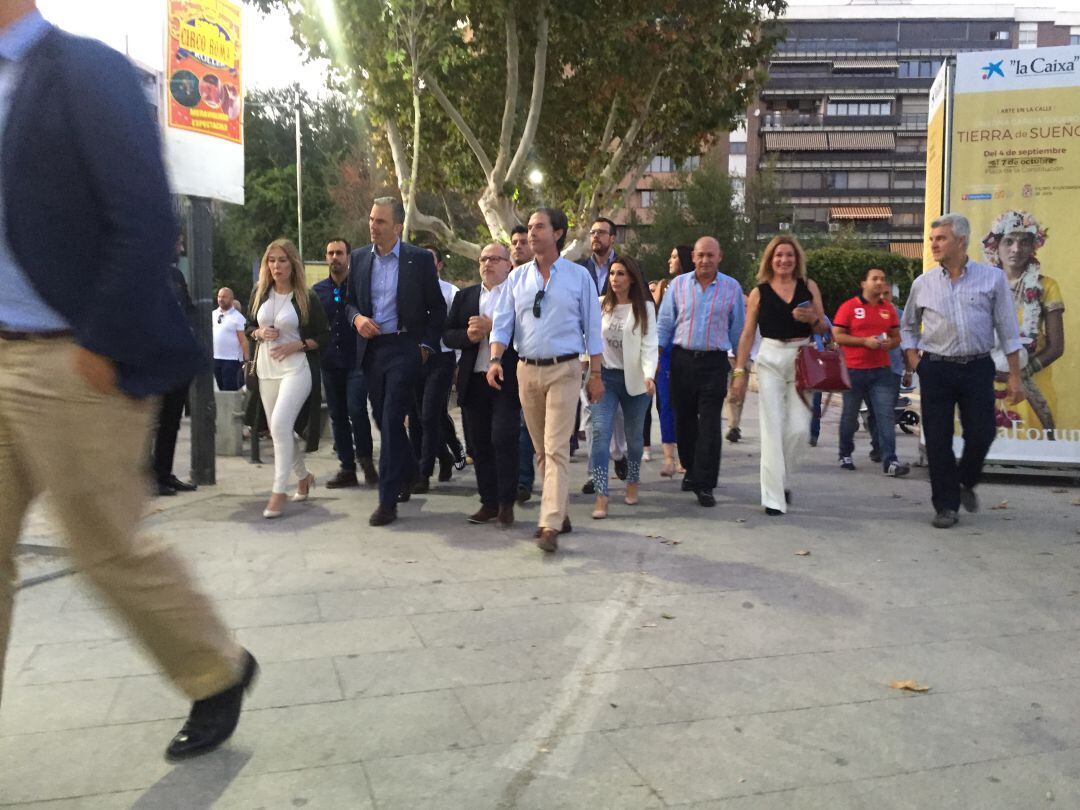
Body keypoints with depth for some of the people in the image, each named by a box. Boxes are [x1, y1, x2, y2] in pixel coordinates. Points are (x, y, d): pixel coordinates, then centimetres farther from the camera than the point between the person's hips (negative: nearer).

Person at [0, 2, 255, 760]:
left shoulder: (86, 69, -9)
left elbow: (146, 223, -18)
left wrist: (101, 346, -19)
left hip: (72, 365, -8)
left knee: (109, 547, 2)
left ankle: (219, 672, 25)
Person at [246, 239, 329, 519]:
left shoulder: (307, 297, -5)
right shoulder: (260, 293, 7)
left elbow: (325, 336, -2)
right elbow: (249, 326, 17)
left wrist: (296, 345, -15)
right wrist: (260, 333, -6)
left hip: (296, 368, -5)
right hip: (266, 369, 5)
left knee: (281, 423, -20)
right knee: (279, 429, 11)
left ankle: (278, 491, -13)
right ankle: (303, 477, 34)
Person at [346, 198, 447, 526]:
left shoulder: (420, 259, -3)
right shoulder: (358, 257, 8)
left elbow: (437, 307, 2)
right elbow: (350, 301, 16)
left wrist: (426, 345, -4)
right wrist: (357, 318, -6)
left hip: (404, 348, -5)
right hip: (370, 349, 5)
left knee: (392, 420, -10)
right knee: (383, 419, 13)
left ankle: (388, 501, -5)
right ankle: (408, 472, 38)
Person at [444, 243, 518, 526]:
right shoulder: (464, 297, 16)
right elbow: (447, 335, 11)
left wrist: (492, 327, -17)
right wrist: (469, 335, -8)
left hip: (507, 379, -5)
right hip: (473, 382, 5)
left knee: (504, 439, -8)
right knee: (480, 443, 8)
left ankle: (506, 504, 4)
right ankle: (489, 503, 17)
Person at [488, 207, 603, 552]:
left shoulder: (579, 276, 0)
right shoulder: (517, 277, 7)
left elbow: (591, 327, 2)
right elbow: (502, 321, 4)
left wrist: (595, 374, 0)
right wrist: (496, 359, -12)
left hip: (563, 370, -4)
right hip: (527, 369, 4)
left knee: (556, 448, -11)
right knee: (541, 448, 11)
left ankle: (550, 525, -12)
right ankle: (560, 512, 24)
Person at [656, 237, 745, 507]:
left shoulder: (732, 288, 3)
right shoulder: (678, 284, 4)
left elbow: (738, 329, 9)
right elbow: (664, 323, 7)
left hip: (714, 363, -1)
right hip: (682, 360, 2)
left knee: (710, 425, -5)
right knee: (684, 421, 11)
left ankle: (704, 484, -1)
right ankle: (691, 470, 29)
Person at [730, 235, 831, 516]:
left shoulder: (809, 287, 9)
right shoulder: (759, 292, 5)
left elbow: (824, 330, 13)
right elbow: (747, 334, 6)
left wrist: (813, 319, -10)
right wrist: (739, 371, 0)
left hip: (802, 361, 1)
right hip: (770, 360, -1)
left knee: (799, 428, -5)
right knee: (772, 429, -2)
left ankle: (782, 480, 22)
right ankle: (773, 497, 5)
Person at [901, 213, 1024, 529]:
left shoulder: (993, 278, 1)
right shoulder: (923, 283, 4)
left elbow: (1008, 330, 1)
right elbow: (908, 327, 18)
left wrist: (1015, 376, -1)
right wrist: (913, 360, 4)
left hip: (977, 369, -1)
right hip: (936, 370, 1)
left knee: (981, 435, 0)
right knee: (938, 441, 1)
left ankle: (964, 483, 30)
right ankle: (946, 505, 13)